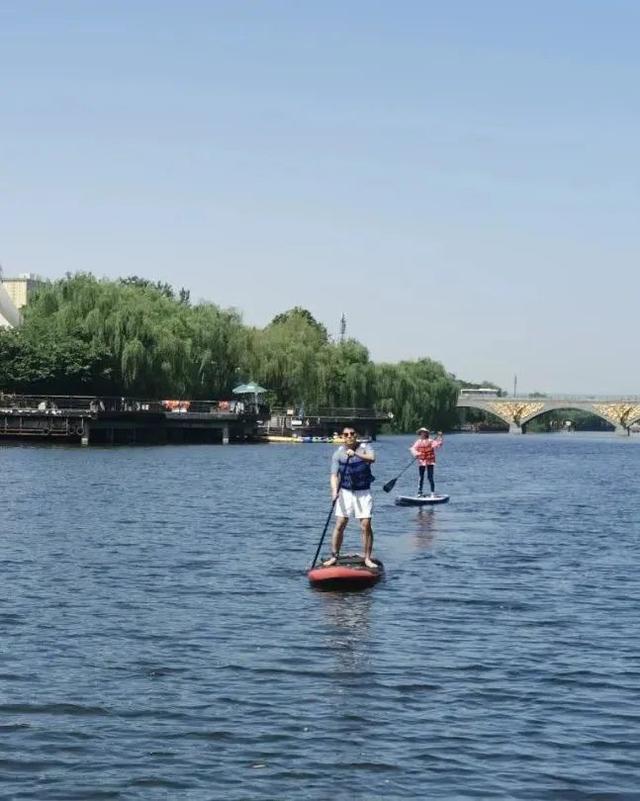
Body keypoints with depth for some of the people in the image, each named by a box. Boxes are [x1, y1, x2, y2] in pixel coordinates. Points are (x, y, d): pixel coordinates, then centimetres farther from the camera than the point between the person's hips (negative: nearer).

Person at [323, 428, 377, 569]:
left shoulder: (364, 448, -4)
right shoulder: (338, 454, -1)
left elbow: (372, 458, -26)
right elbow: (334, 475, -7)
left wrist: (355, 454, -40)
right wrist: (334, 491, -24)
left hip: (363, 493, -1)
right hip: (345, 492, 1)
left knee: (366, 526, -5)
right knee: (339, 525, -1)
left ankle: (367, 558, 3)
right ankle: (334, 556, 7)